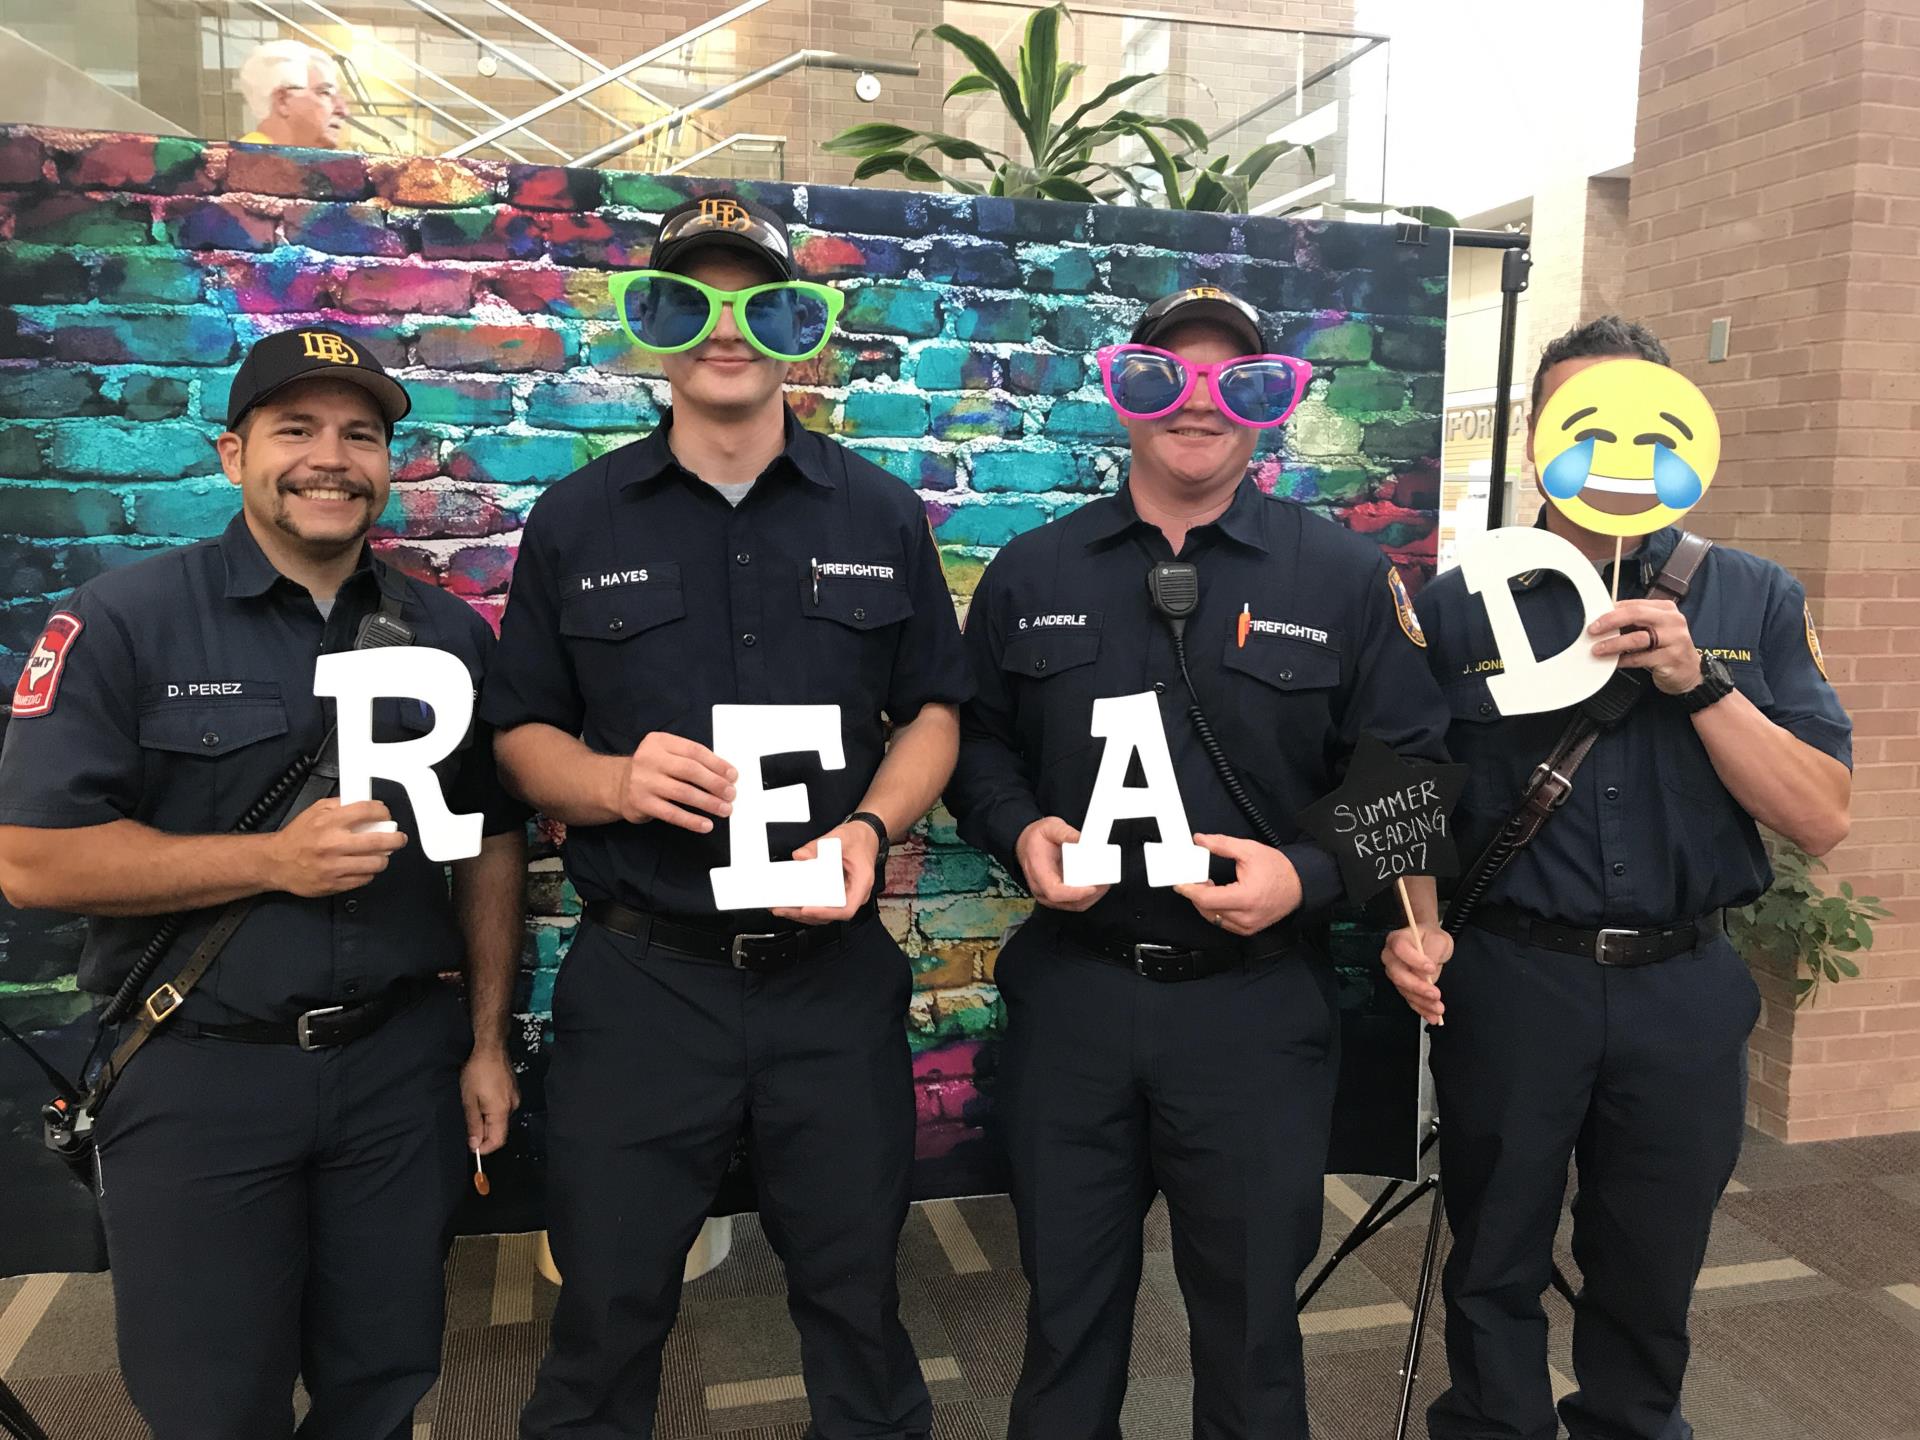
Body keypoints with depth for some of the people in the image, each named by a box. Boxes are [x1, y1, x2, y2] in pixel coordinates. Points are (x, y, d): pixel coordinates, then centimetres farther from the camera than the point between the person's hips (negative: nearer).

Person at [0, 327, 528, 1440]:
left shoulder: (451, 635, 4)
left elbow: (492, 846, 8)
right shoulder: (123, 624, -7)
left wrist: (489, 1042, 5)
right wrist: (274, 860, -21)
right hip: (198, 1076, -2)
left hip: (403, 1062, 3)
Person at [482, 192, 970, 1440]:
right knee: (609, 1311, 14)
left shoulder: (881, 516, 5)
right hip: (640, 975, 0)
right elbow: (523, 732, 5)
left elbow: (932, 709, 8)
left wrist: (874, 825, -11)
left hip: (834, 973, 1)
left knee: (857, 1296, 17)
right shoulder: (577, 522, 2)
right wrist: (613, 780, -16)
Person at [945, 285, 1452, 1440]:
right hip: (1069, 993, 2)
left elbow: (1411, 775, -1)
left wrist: (1307, 875, -16)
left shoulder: (1345, 576, -2)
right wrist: (1021, 834, -8)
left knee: (1249, 1312, 17)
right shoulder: (1031, 573, 4)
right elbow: (976, 742, 11)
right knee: (1068, 1301, 18)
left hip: (1258, 1006, -1)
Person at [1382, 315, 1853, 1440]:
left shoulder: (1756, 601, 1)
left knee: (1650, 1282, 19)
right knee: (1495, 1273, 15)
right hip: (1508, 980, -1)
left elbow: (1823, 819, -6)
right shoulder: (1461, 606, -3)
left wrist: (1696, 679, -18)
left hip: (1684, 988, 2)